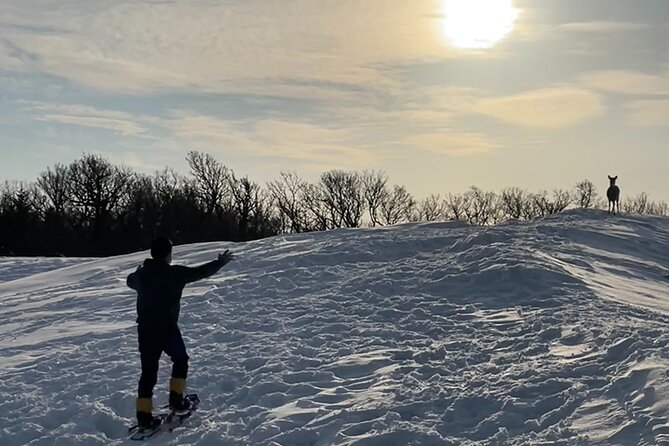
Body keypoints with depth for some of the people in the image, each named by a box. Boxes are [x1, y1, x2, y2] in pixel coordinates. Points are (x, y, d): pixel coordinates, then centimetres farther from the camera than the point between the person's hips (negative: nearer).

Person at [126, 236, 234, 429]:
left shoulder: (141, 274, 4)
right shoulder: (174, 273, -11)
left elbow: (129, 281, 28)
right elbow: (200, 272, -2)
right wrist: (220, 262, 14)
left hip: (145, 329, 4)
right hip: (167, 328, -4)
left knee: (149, 371, 8)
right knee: (180, 360, 21)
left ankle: (144, 414, 6)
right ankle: (176, 400, 17)